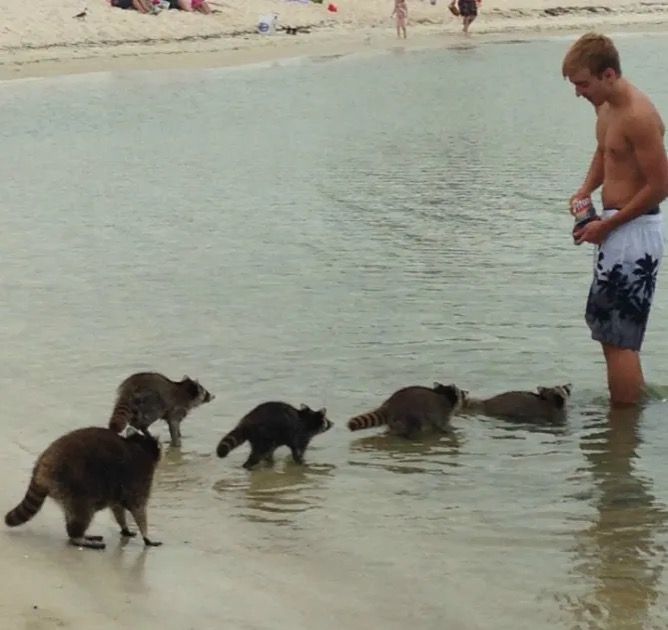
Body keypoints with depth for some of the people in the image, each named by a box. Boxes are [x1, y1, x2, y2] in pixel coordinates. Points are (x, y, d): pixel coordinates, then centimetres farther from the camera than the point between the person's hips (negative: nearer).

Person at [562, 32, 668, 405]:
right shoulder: (606, 107, 8)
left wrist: (606, 226, -17)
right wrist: (586, 190, 6)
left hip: (636, 231, -10)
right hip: (618, 228, 10)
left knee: (618, 338, -6)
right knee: (605, 321, 22)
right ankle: (637, 397, 38)